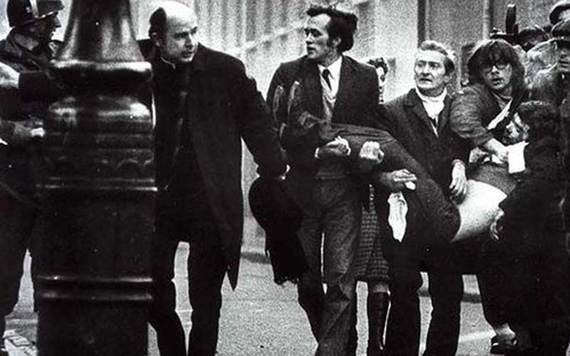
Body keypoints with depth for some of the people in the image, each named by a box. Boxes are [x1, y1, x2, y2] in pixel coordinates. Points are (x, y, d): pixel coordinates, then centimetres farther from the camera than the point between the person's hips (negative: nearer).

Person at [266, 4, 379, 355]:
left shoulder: (366, 77, 4)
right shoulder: (289, 74, 3)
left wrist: (349, 149, -10)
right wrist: (317, 151, -14)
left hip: (345, 188, -1)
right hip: (301, 185, 1)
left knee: (341, 277, -8)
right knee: (306, 278, 7)